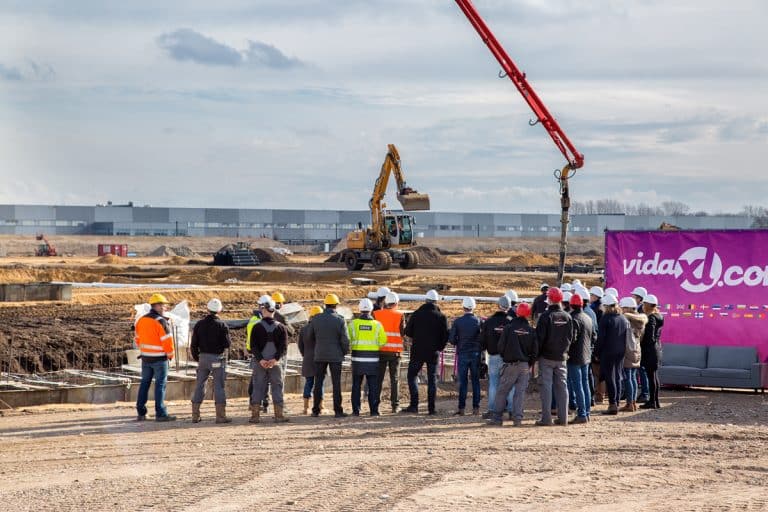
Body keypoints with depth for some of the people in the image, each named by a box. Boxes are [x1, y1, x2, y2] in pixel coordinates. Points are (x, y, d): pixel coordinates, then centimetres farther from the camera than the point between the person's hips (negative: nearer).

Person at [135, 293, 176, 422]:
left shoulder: (142, 320, 7)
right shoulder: (160, 322, -16)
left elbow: (138, 339, 14)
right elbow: (167, 340, -17)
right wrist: (170, 355, -2)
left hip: (145, 357, 7)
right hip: (159, 358, -7)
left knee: (144, 383, 13)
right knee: (160, 385, -2)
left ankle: (141, 413, 15)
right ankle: (160, 413, -4)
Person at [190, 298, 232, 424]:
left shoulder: (199, 325, 3)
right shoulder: (222, 325, -10)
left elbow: (193, 345, 5)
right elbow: (227, 344, -12)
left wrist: (196, 358, 17)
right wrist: (229, 341, 10)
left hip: (203, 357, 4)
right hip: (217, 358, -4)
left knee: (199, 386, 10)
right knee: (219, 386, 0)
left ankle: (195, 415, 11)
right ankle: (220, 415, -2)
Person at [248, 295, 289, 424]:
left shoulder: (257, 327, -3)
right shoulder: (280, 327, 1)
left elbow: (253, 346, -8)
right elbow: (284, 347, -6)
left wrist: (260, 360, -11)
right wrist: (275, 359, -12)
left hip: (259, 363, 0)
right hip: (275, 363, 0)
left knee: (258, 388, 4)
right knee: (277, 388, 6)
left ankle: (255, 415, 2)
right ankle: (279, 415, 2)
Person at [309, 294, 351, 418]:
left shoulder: (316, 319, 0)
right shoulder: (340, 320, -9)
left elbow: (310, 337, 8)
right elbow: (345, 339, -10)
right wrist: (345, 352, 7)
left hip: (319, 356, 3)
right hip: (335, 356, -2)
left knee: (318, 383, 8)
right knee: (336, 383, 2)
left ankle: (315, 410, 8)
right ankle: (338, 411, 0)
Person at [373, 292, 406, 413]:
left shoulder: (376, 314, -2)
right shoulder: (399, 316, -5)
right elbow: (403, 332, -5)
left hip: (380, 350, 1)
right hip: (395, 351, -1)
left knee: (379, 378, 8)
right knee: (395, 378, 6)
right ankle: (395, 405, 3)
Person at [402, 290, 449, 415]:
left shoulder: (417, 314, -3)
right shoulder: (441, 317, -3)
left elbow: (408, 332, -1)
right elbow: (446, 335, -3)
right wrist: (439, 347, 12)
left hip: (417, 351, -1)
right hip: (433, 353, 1)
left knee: (412, 375, 9)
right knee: (432, 379, 8)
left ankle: (414, 405, -3)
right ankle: (431, 407, 3)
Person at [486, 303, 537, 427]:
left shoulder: (509, 328, -8)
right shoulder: (531, 330, 0)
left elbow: (500, 347, -5)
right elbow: (535, 350, 4)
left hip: (510, 365, -2)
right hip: (525, 365, 2)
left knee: (501, 391, 5)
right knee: (520, 392, 5)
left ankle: (497, 418, 3)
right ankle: (517, 418, -1)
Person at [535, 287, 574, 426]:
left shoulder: (546, 316, -13)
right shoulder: (567, 317, 2)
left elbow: (540, 337, -12)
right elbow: (571, 337, 8)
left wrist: (535, 354, -3)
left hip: (546, 357, -5)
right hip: (561, 357, 5)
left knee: (546, 386, -2)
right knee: (561, 386, 9)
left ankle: (546, 418, -5)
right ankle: (563, 417, 9)